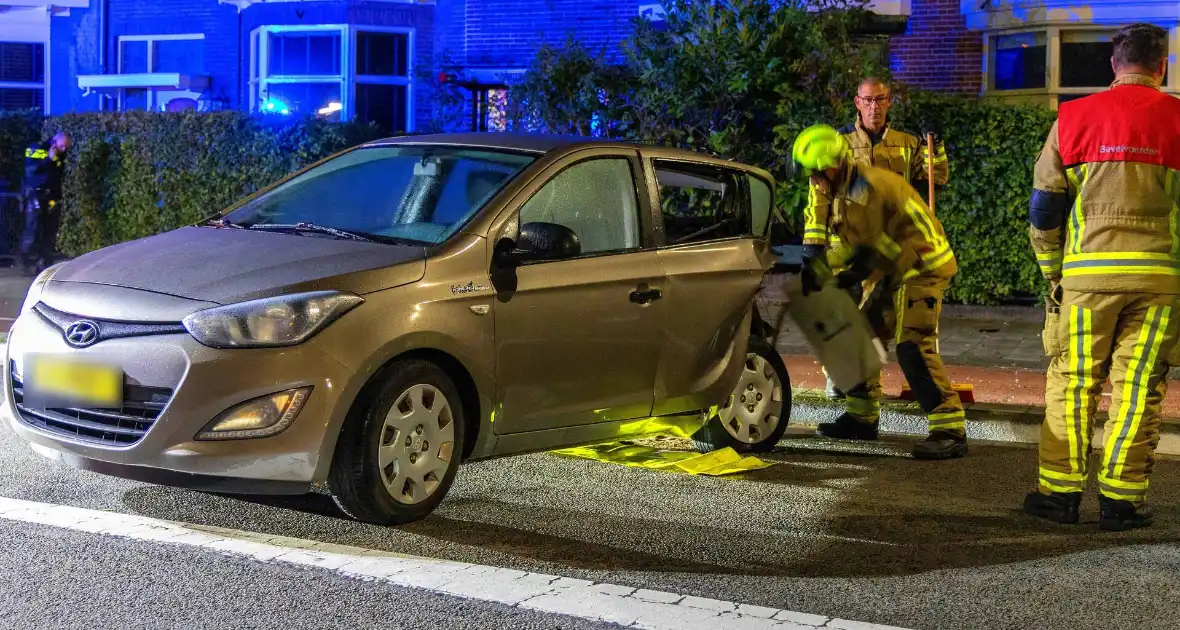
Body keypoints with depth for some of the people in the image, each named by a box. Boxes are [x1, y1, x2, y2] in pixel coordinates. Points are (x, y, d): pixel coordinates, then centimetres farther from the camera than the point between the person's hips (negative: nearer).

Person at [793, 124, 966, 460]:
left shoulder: (865, 189, -22)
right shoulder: (847, 191, 11)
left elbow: (871, 247, -20)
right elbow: (853, 245, 13)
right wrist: (818, 267, 4)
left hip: (922, 268, -11)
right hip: (898, 270, 11)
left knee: (913, 347, -19)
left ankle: (951, 431, -19)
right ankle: (862, 418, 25)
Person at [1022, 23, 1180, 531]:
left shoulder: (1073, 118, 5)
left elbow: (1043, 206, 7)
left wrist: (1052, 272, 15)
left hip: (1088, 271, 0)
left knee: (1071, 383, 8)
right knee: (1138, 388, 5)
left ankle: (1059, 492, 10)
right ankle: (1121, 499, 7)